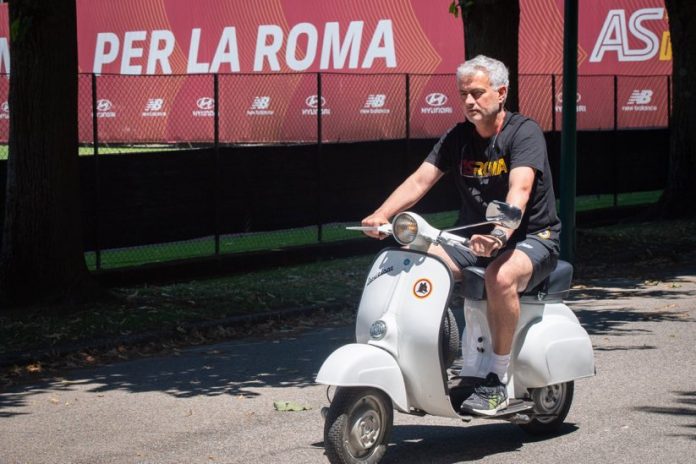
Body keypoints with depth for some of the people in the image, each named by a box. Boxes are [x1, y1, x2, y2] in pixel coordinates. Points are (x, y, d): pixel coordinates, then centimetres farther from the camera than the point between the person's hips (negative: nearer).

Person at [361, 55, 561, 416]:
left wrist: (499, 234, -48)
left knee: (500, 277, -39)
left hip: (532, 238, -6)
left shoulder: (524, 132, -12)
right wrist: (381, 215, -21)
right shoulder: (458, 137, 8)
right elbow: (419, 181, -2)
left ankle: (497, 380, -27)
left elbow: (520, 189, -29)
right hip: (475, 238, 6)